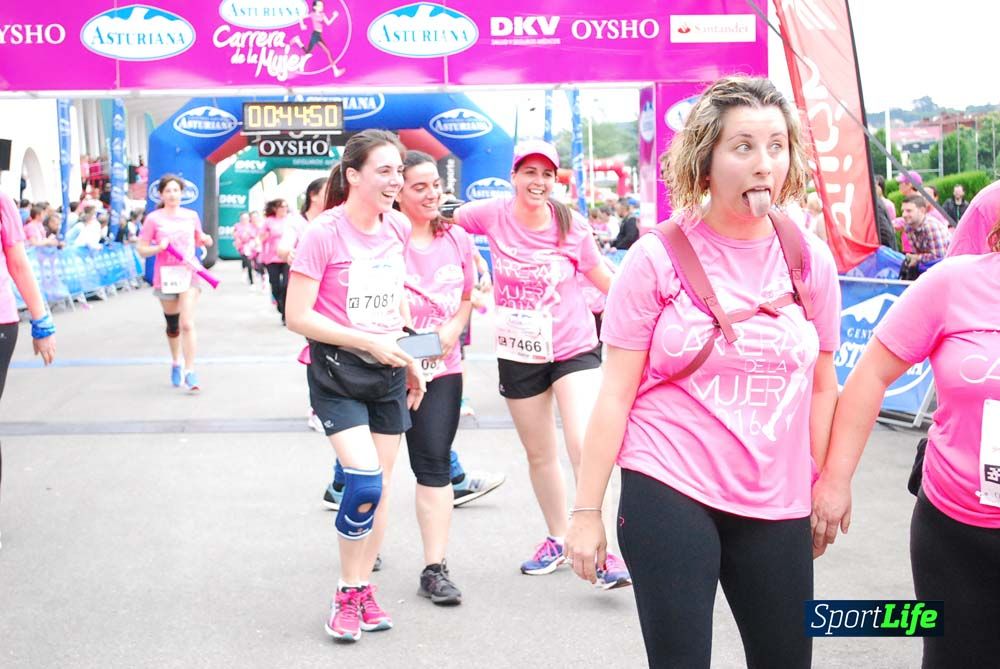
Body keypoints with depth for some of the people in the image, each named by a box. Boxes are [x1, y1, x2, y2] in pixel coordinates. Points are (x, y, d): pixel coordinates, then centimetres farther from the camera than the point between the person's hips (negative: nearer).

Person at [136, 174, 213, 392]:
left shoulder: (191, 216, 7)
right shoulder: (153, 218, -2)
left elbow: (198, 239, 22)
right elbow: (141, 249, -2)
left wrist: (205, 240, -1)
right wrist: (158, 248, -21)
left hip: (189, 273, 0)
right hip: (166, 275, 0)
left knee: (187, 323, -13)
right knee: (173, 325, 13)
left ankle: (190, 372, -12)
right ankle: (175, 363, 36)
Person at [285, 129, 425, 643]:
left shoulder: (398, 229, 3)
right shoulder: (323, 234, -15)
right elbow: (298, 317, -16)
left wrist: (410, 362, 12)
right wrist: (369, 342, -18)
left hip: (389, 373, 6)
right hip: (337, 373, -6)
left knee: (381, 485, 9)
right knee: (365, 480, -17)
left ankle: (364, 590, 24)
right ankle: (346, 596, 2)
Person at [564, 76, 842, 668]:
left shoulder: (811, 259, 3)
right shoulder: (657, 258, -7)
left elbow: (822, 387, 12)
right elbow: (616, 396, -5)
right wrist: (587, 511, -6)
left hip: (778, 507, 4)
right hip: (670, 496, -3)